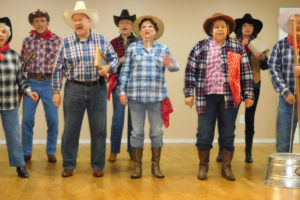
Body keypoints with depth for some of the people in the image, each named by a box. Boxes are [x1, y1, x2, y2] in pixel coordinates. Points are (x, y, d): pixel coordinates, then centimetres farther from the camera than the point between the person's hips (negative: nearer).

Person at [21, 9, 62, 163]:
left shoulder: (57, 40, 2)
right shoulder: (27, 40, 7)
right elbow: (22, 62, 11)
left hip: (49, 83, -1)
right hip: (31, 82, 1)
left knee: (53, 119, -1)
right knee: (27, 119, 1)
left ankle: (51, 152, 16)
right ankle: (26, 152, 16)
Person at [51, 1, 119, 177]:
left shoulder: (102, 40, 3)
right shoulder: (66, 43, 1)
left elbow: (115, 58, 9)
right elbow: (58, 69, 3)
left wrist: (108, 68, -13)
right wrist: (56, 91, 1)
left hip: (98, 89, 1)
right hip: (74, 89, 0)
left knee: (99, 129, 4)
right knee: (71, 129, 3)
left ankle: (98, 166, 17)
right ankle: (69, 166, 17)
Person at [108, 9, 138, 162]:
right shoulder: (113, 43, 7)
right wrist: (120, 61, -13)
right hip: (118, 82, 0)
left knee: (134, 117, 4)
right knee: (117, 117, -1)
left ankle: (132, 150, 15)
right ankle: (114, 151, 8)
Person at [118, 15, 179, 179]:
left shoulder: (163, 49, 10)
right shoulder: (133, 48, 7)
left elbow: (175, 67, -1)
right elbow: (125, 71, 5)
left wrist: (170, 64, -25)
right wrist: (122, 91, -1)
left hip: (157, 96, 1)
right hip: (136, 96, -1)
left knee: (157, 131, 4)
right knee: (137, 131, 3)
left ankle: (156, 165, 15)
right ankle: (137, 166, 11)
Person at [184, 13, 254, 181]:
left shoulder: (238, 47, 6)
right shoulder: (200, 47, 4)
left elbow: (246, 72, 6)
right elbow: (190, 71, 3)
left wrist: (248, 95, 2)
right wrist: (189, 93, -3)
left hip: (230, 98, 1)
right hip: (206, 98, -1)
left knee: (228, 134, 7)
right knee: (204, 134, 3)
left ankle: (227, 167, 20)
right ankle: (203, 166, 20)